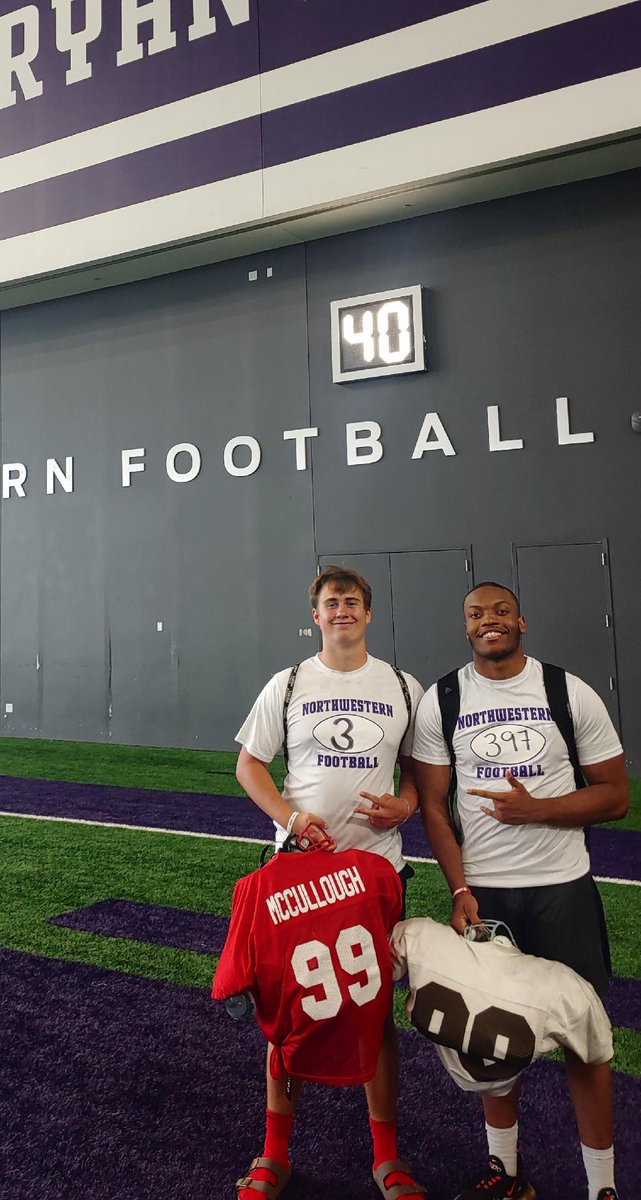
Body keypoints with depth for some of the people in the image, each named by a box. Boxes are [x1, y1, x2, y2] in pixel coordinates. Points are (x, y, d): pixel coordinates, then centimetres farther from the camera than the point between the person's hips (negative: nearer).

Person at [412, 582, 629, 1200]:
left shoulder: (570, 693, -4)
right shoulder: (441, 701, -3)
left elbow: (615, 796, -3)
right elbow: (433, 805, 0)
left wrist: (535, 809, -17)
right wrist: (460, 889, -7)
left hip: (564, 888, 0)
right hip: (481, 891, 1)